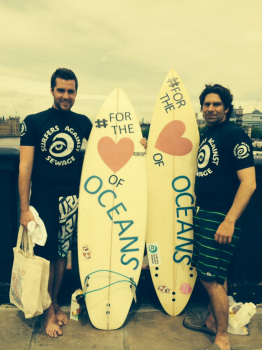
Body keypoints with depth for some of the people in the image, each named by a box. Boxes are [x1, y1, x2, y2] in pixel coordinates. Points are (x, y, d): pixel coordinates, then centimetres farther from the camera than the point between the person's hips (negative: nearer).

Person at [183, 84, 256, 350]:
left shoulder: (234, 134, -12)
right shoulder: (206, 135, 14)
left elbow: (248, 182, -18)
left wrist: (229, 221, -23)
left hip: (221, 217, -8)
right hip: (203, 212, 8)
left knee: (211, 277, -3)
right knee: (210, 273, 18)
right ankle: (213, 321, 36)